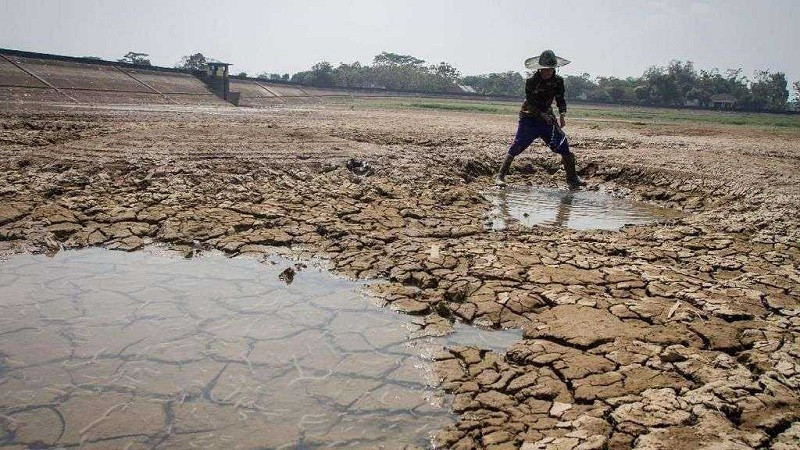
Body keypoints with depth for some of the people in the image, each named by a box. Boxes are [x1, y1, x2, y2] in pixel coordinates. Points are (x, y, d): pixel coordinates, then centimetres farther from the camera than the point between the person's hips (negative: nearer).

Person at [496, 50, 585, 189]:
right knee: (515, 148, -10)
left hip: (548, 119, 4)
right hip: (529, 119, -4)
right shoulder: (531, 81, -14)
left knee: (565, 148, -3)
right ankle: (501, 176, 3)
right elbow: (530, 104, -19)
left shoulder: (558, 81, -2)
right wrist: (543, 115, -33)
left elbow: (561, 100, 2)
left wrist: (562, 115, -18)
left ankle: (572, 179, 9)